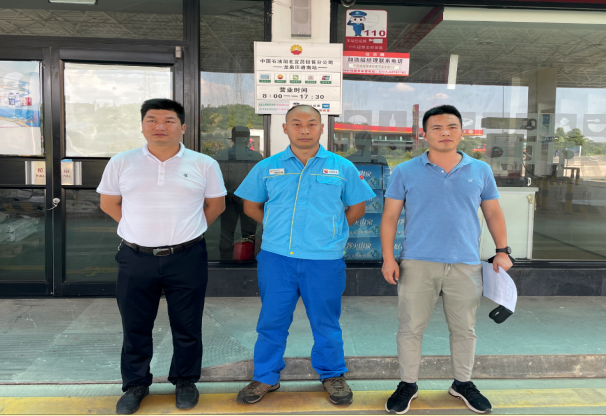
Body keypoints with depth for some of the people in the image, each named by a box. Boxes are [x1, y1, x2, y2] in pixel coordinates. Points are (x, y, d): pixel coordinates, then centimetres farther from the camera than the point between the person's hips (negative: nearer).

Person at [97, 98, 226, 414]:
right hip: (136, 258, 1)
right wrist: (142, 229, 6)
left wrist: (185, 231, 5)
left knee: (187, 326, 10)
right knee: (135, 326, 13)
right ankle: (135, 384, 32)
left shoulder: (203, 164, 0)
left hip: (186, 258, -1)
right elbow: (108, 203, 11)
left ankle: (185, 381, 31)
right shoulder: (122, 163, 2)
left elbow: (216, 204, 9)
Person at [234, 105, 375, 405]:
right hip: (276, 257, 1)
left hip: (325, 259, -1)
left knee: (325, 321, 11)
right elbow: (251, 205, 14)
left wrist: (330, 231, 5)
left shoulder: (342, 167, 2)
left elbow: (357, 207, 10)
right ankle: (266, 377, 28)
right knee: (272, 320, 10)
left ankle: (332, 375, 32)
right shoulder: (267, 167, 4)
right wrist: (278, 227, 8)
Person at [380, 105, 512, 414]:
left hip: (466, 265, 2)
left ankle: (463, 383, 34)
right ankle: (407, 384, 24)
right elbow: (389, 216, 1)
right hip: (417, 264, -1)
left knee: (464, 329, 13)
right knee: (410, 328, 6)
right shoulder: (405, 172, 1)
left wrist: (502, 251, 4)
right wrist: (388, 257, -7)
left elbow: (493, 214, 14)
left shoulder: (480, 171, 8)